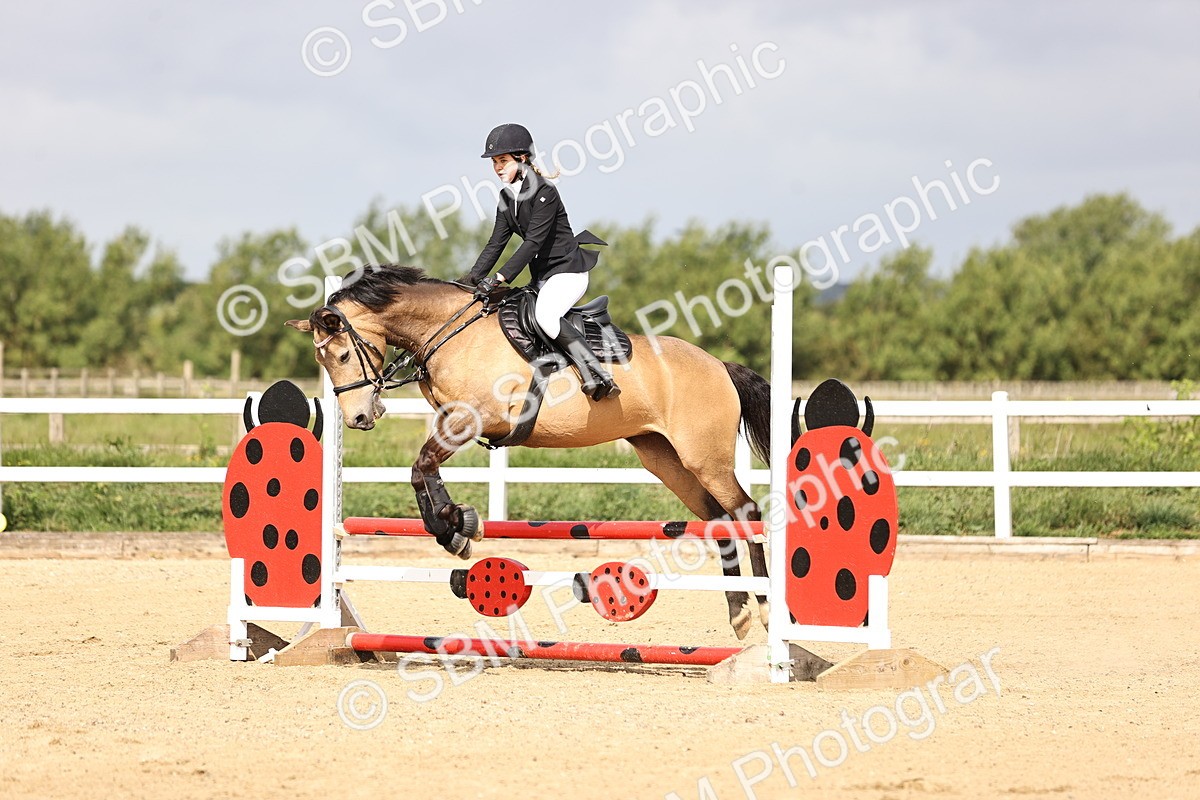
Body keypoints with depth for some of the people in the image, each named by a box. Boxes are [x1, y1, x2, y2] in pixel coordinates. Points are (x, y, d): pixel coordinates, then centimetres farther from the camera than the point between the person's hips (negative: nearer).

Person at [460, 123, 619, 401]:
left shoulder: (544, 192, -17)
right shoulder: (507, 198, 9)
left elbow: (533, 242, -24)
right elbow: (496, 244, 8)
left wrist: (500, 278, -29)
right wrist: (473, 278, -6)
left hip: (568, 269, -10)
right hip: (541, 275, 10)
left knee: (544, 315, -33)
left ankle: (599, 374, -32)